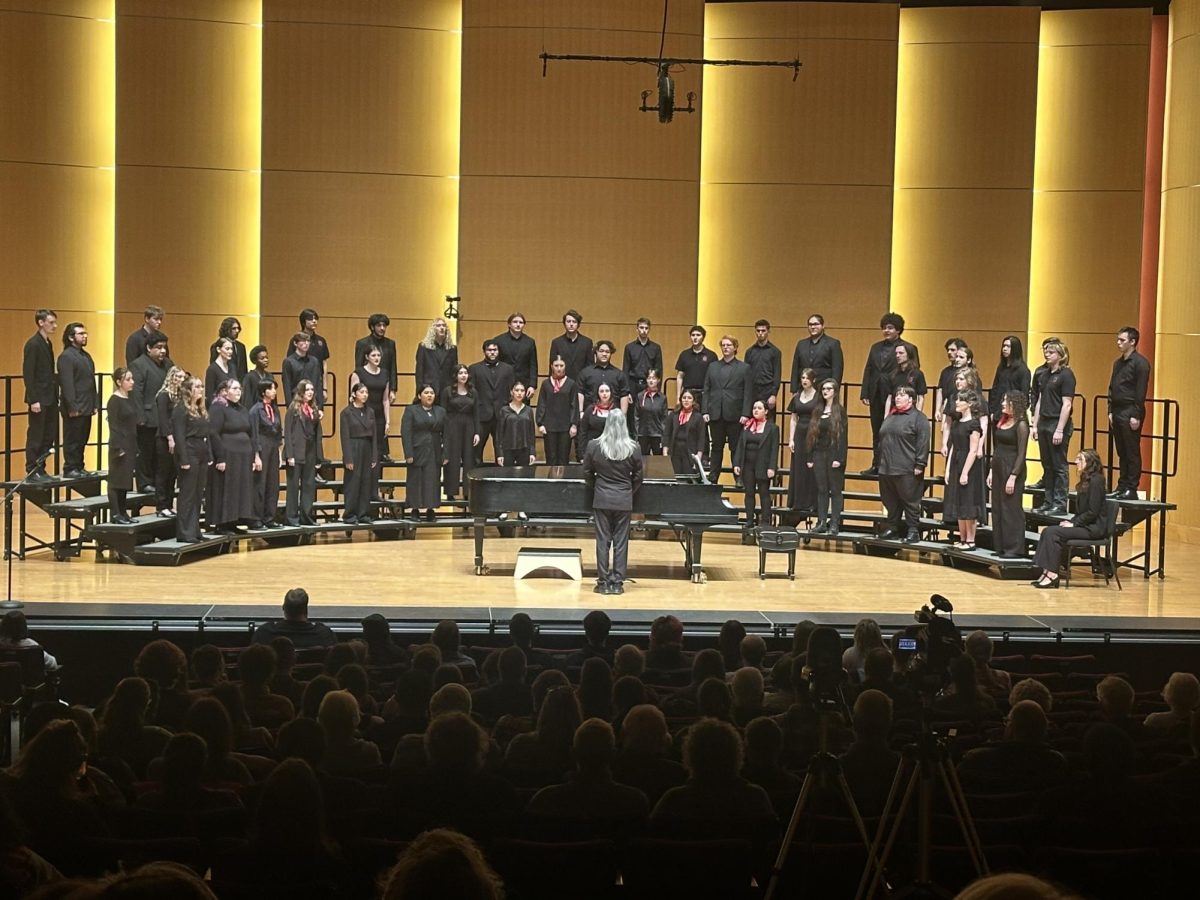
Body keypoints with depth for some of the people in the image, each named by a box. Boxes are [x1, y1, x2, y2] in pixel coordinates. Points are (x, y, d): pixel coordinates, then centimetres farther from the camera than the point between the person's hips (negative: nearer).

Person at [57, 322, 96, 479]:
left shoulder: (86, 356, 16)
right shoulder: (66, 357, -12)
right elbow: (66, 384, -16)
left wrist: (94, 404, 15)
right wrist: (72, 407, -19)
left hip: (86, 407, 8)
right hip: (75, 407, -8)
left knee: (82, 439, 13)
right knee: (72, 440, -2)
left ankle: (79, 467, 20)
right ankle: (70, 469, 4)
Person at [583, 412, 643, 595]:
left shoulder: (594, 446, -6)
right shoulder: (634, 448, -7)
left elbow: (587, 474, 2)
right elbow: (637, 477, 0)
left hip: (602, 499, 0)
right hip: (624, 500, 0)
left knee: (603, 541, 6)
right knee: (621, 542, 6)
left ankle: (603, 582, 7)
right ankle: (617, 582, 8)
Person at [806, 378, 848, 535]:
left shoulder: (840, 411, -3)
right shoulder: (817, 412, 12)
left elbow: (843, 436, -9)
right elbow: (811, 435, 11)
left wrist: (839, 458, -17)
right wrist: (810, 457, 6)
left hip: (833, 455, -5)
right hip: (819, 455, 5)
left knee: (836, 490, 0)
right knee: (821, 490, 7)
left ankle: (834, 524, 1)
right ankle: (822, 522, 10)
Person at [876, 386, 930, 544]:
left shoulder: (918, 418, -5)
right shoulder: (890, 418, 18)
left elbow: (923, 443, -12)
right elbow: (881, 440, 23)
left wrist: (919, 465, -17)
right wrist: (880, 460, 17)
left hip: (907, 470, -7)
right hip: (886, 469, 7)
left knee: (910, 501, -2)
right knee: (890, 501, 12)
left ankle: (913, 531, 3)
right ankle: (892, 528, 21)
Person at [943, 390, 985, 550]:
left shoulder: (974, 424, -11)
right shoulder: (956, 423, 12)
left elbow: (973, 451, -15)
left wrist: (965, 472, -18)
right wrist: (948, 469, 9)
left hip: (969, 466, -8)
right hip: (956, 465, 8)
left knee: (968, 505, -4)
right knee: (958, 505, 9)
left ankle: (970, 541, 2)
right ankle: (962, 540, 16)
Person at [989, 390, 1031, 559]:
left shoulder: (1021, 425, -11)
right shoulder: (1002, 422, 12)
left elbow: (1021, 454, -14)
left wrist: (1013, 477, -19)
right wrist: (992, 470, 13)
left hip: (1012, 469, -8)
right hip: (998, 467, 8)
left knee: (1011, 509, -4)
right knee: (997, 509, 10)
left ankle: (1015, 549, 2)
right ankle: (1000, 547, 16)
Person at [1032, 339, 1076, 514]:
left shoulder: (1066, 375, -10)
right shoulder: (1046, 375, 15)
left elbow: (1067, 404, -15)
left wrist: (1060, 430, -18)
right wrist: (1035, 425, 13)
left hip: (1058, 424, -8)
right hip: (1044, 423, 8)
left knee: (1059, 466, -3)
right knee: (1047, 466, 10)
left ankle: (1060, 504, 0)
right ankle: (1049, 502, 16)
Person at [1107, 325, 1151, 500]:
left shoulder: (1140, 363, -8)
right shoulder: (1117, 363, 16)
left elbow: (1141, 392, -13)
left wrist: (1136, 416, -16)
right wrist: (1110, 412, 10)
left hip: (1130, 413, -8)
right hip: (1117, 412, 8)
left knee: (1132, 453, -4)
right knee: (1122, 453, 11)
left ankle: (1131, 489, -2)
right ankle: (1122, 486, 15)